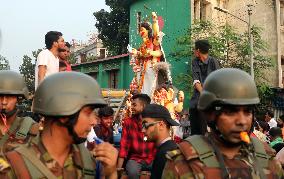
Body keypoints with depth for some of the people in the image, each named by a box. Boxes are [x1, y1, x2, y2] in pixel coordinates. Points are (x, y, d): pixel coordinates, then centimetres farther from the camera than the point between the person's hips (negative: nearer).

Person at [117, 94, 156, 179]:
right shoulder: (128, 122, -1)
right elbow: (124, 145, -4)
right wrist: (119, 168, -12)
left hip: (152, 159, 1)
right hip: (135, 159, 0)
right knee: (132, 172, -31)